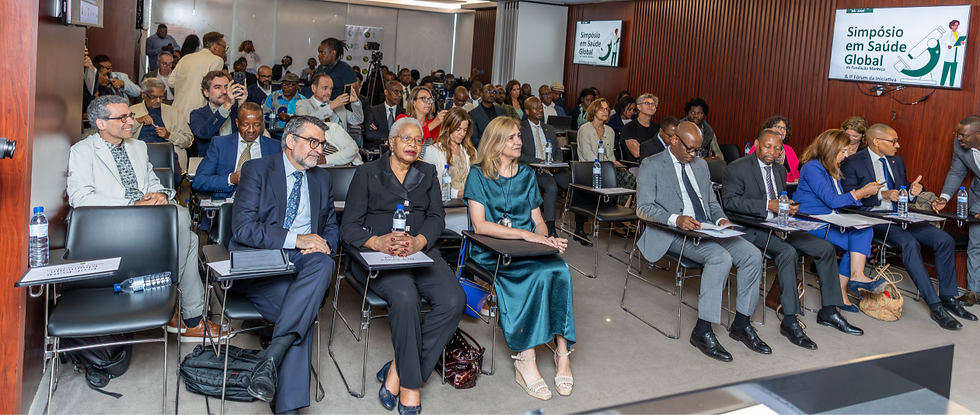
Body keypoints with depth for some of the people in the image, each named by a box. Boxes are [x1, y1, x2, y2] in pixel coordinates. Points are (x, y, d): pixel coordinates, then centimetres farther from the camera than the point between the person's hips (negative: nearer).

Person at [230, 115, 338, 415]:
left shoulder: (323, 180, 19)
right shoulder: (256, 170, 2)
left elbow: (331, 227, 21)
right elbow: (243, 228, -10)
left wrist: (323, 243, -5)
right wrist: (296, 239, -19)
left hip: (302, 263, 4)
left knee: (324, 264, -33)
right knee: (304, 310, -30)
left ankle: (272, 357, -36)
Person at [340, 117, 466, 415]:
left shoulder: (428, 174, 19)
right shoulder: (368, 174, 10)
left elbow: (437, 218, 6)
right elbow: (349, 227, 1)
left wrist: (417, 241, -17)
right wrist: (377, 242, -21)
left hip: (421, 251, 4)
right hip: (377, 254, -3)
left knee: (454, 300, -26)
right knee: (405, 296, -35)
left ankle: (398, 371, -14)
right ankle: (410, 386, -19)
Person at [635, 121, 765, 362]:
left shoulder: (700, 164, 21)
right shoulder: (652, 165, -1)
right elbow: (643, 207, -11)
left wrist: (720, 219, 1)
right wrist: (676, 219, -27)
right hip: (673, 234, -7)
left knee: (752, 255, -13)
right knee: (721, 257, -31)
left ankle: (741, 324, 0)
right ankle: (702, 331, -23)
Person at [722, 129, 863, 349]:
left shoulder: (780, 170, 18)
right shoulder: (738, 168, -6)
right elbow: (730, 201, -17)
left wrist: (789, 207, -2)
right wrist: (768, 206, -22)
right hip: (752, 229, -8)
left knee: (826, 248, -4)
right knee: (788, 252, -33)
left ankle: (828, 312, 7)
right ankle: (790, 322, -28)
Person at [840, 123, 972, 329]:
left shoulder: (897, 162, 19)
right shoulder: (852, 163, -4)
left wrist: (911, 192, -1)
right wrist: (881, 195, -22)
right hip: (874, 218, -7)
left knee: (945, 240, -11)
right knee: (910, 243, -32)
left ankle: (948, 298, 0)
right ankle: (935, 306, -28)